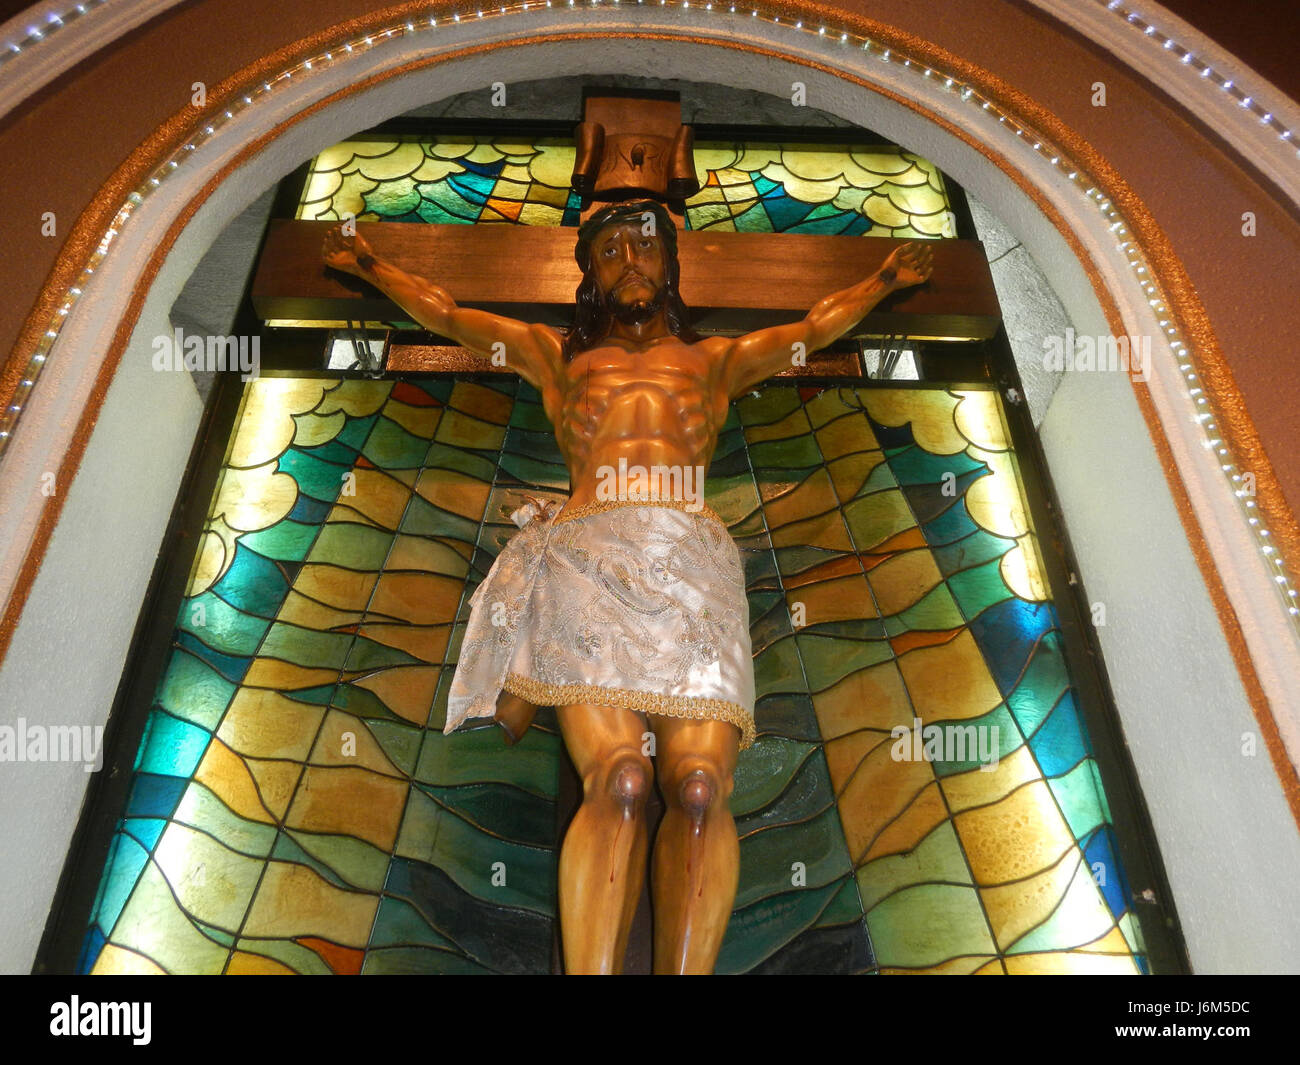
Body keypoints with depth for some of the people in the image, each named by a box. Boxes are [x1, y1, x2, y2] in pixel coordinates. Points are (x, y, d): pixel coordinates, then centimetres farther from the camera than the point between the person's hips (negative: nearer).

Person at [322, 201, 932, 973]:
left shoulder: (716, 358, 34)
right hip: (588, 555, 0)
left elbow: (816, 329, 39)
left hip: (691, 561, 1)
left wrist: (885, 280, 42)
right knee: (618, 781, -25)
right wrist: (371, 266, 39)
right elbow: (446, 315, 36)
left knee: (700, 786, -23)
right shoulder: (561, 355, 33)